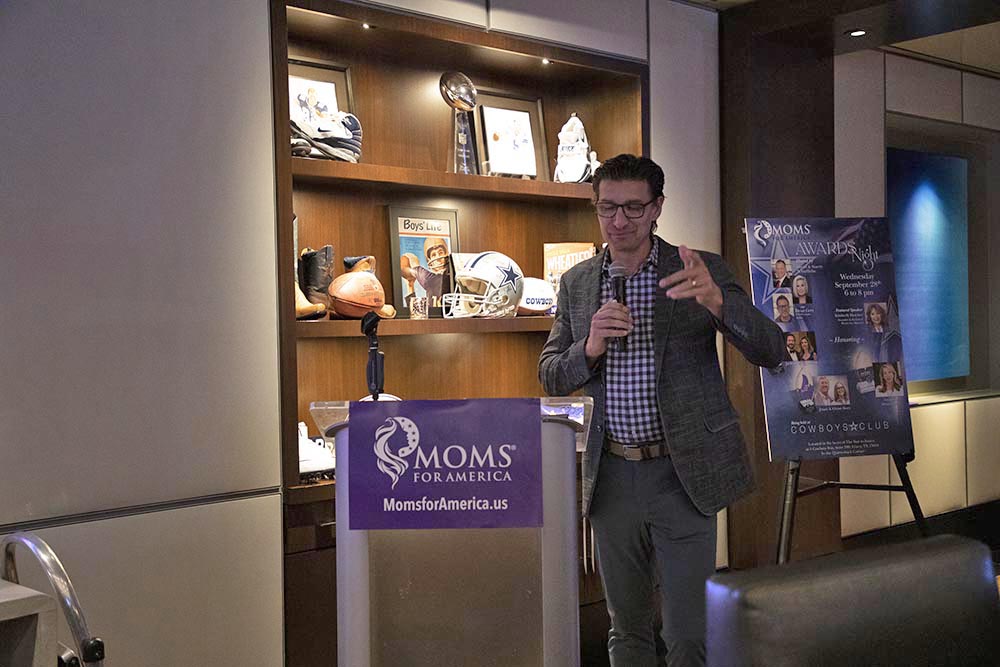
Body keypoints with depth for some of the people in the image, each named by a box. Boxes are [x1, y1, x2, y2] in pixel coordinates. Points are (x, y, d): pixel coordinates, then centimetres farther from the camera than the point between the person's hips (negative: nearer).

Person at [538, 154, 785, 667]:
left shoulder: (702, 272, -4)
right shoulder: (576, 283, 5)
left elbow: (771, 351, -11)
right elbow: (550, 377, 7)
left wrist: (716, 300, -31)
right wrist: (589, 348, -16)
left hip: (682, 473, -3)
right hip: (611, 475, 3)